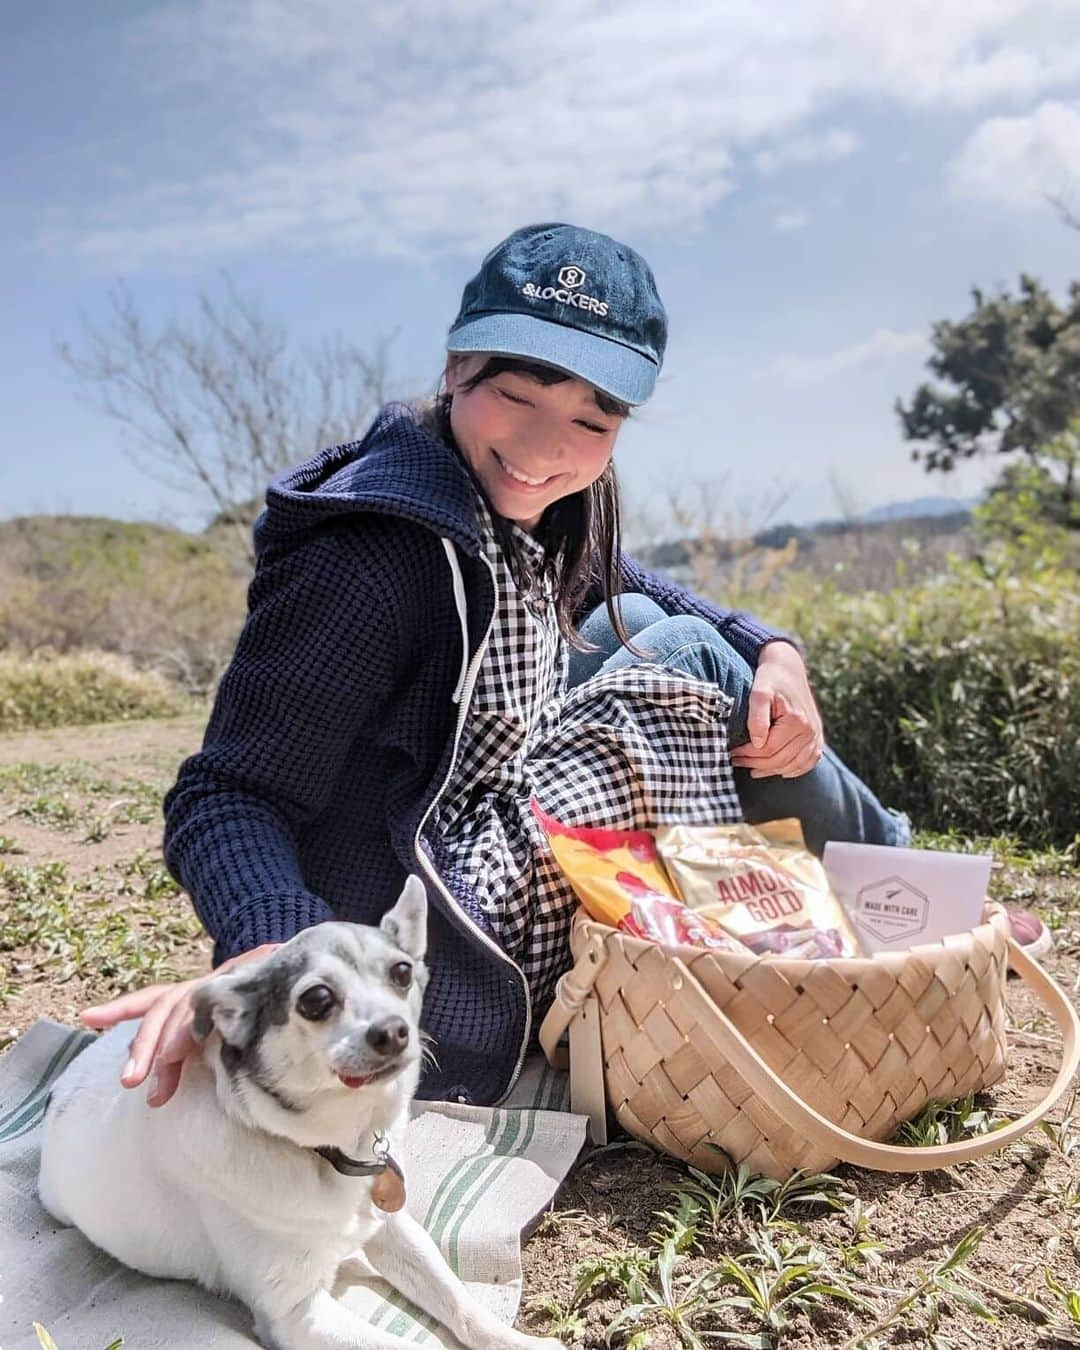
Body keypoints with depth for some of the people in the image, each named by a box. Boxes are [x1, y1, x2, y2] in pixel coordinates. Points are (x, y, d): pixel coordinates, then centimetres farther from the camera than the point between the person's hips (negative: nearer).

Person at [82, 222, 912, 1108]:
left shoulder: (544, 515, 1)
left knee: (637, 624, 12)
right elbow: (229, 794, -26)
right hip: (435, 986, -9)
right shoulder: (377, 554, -25)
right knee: (686, 658, -7)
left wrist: (773, 653, 0)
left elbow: (626, 588, 17)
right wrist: (263, 949, -46)